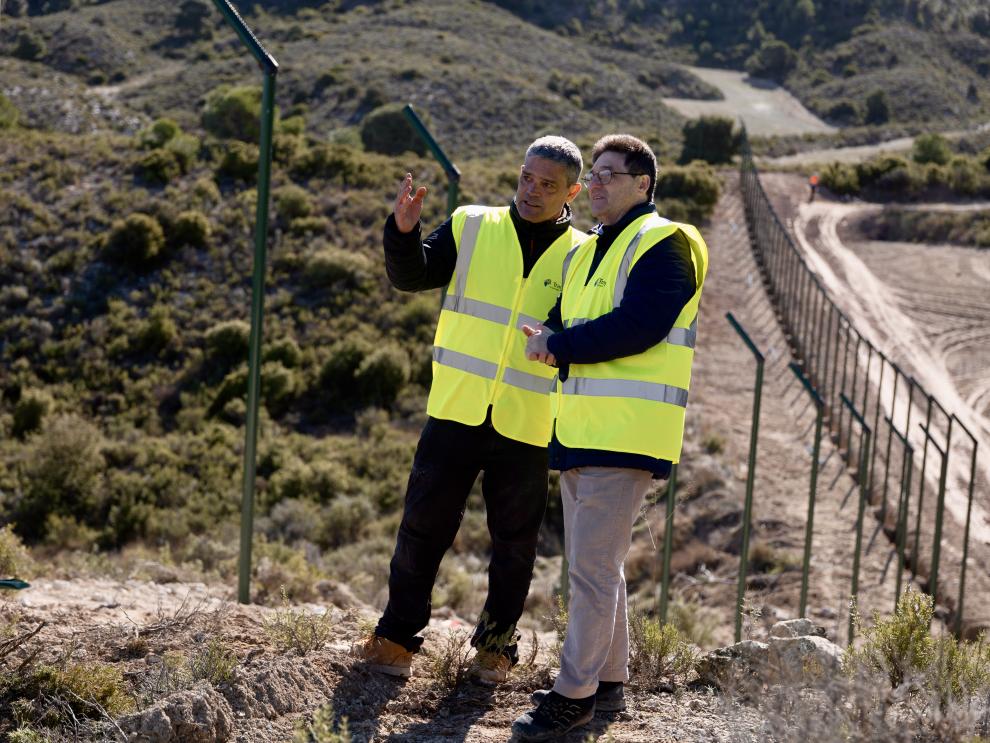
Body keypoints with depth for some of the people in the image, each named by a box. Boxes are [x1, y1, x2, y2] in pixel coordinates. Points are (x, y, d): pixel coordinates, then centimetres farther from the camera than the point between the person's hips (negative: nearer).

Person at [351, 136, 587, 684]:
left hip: (526, 426, 0)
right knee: (424, 523, 3)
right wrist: (403, 231, -22)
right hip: (456, 410, 0)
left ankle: (496, 645, 22)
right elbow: (413, 276, -4)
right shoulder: (472, 228, 4)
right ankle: (398, 634, 16)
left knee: (514, 541, 7)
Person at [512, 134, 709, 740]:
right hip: (581, 433, 9)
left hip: (626, 436, -9)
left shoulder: (664, 244, -8)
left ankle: (576, 693, -3)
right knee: (595, 563, 15)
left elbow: (638, 326, -20)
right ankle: (609, 681, 25)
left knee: (592, 565, -9)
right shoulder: (585, 254, 20)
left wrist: (560, 344, -13)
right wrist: (551, 339, -4)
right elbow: (561, 323, 20)